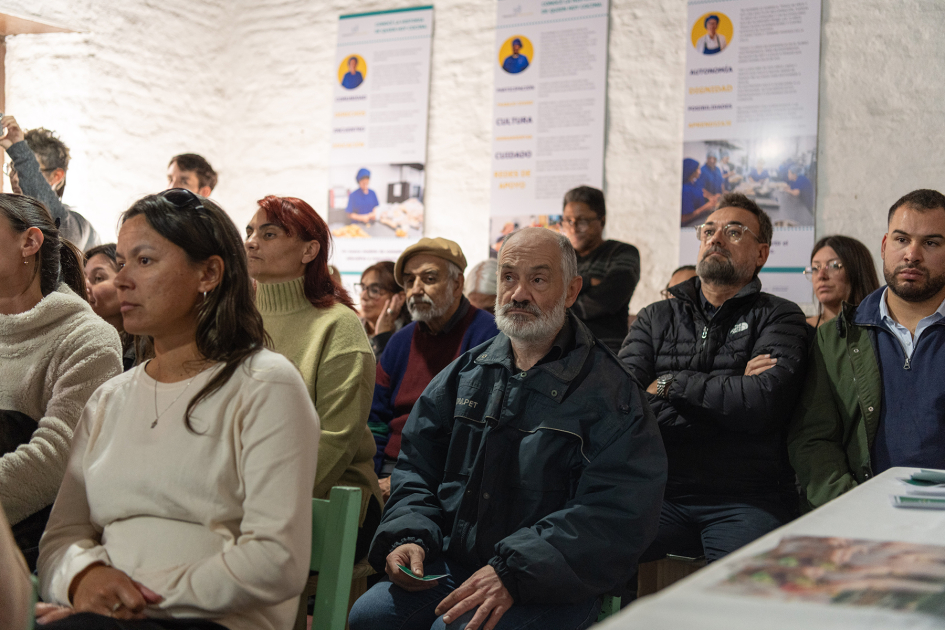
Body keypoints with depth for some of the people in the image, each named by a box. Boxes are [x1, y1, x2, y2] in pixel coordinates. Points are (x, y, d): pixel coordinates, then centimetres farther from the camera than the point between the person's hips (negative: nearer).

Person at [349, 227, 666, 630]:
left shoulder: (611, 393, -4)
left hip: (549, 586, -4)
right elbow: (417, 466, 18)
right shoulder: (463, 374, 14)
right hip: (450, 564, 5)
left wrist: (513, 571, -23)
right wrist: (408, 536, -4)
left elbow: (617, 513, -14)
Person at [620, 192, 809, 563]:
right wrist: (729, 391, -4)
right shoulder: (656, 318, 18)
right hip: (657, 489, 3)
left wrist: (671, 384, -1)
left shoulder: (779, 318, 10)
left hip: (744, 498, -2)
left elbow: (764, 403, -10)